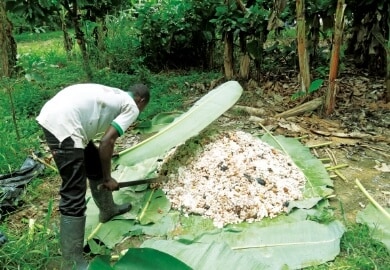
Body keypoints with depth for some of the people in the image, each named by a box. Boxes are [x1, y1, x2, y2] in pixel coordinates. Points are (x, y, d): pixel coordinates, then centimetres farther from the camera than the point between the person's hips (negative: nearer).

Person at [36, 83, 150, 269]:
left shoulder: (114, 95, 28)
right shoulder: (131, 107, 4)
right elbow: (106, 142, -7)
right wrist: (108, 178, 5)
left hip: (52, 115, 10)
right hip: (62, 125, -10)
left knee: (95, 165, 27)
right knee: (74, 196, -5)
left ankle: (107, 210, 49)